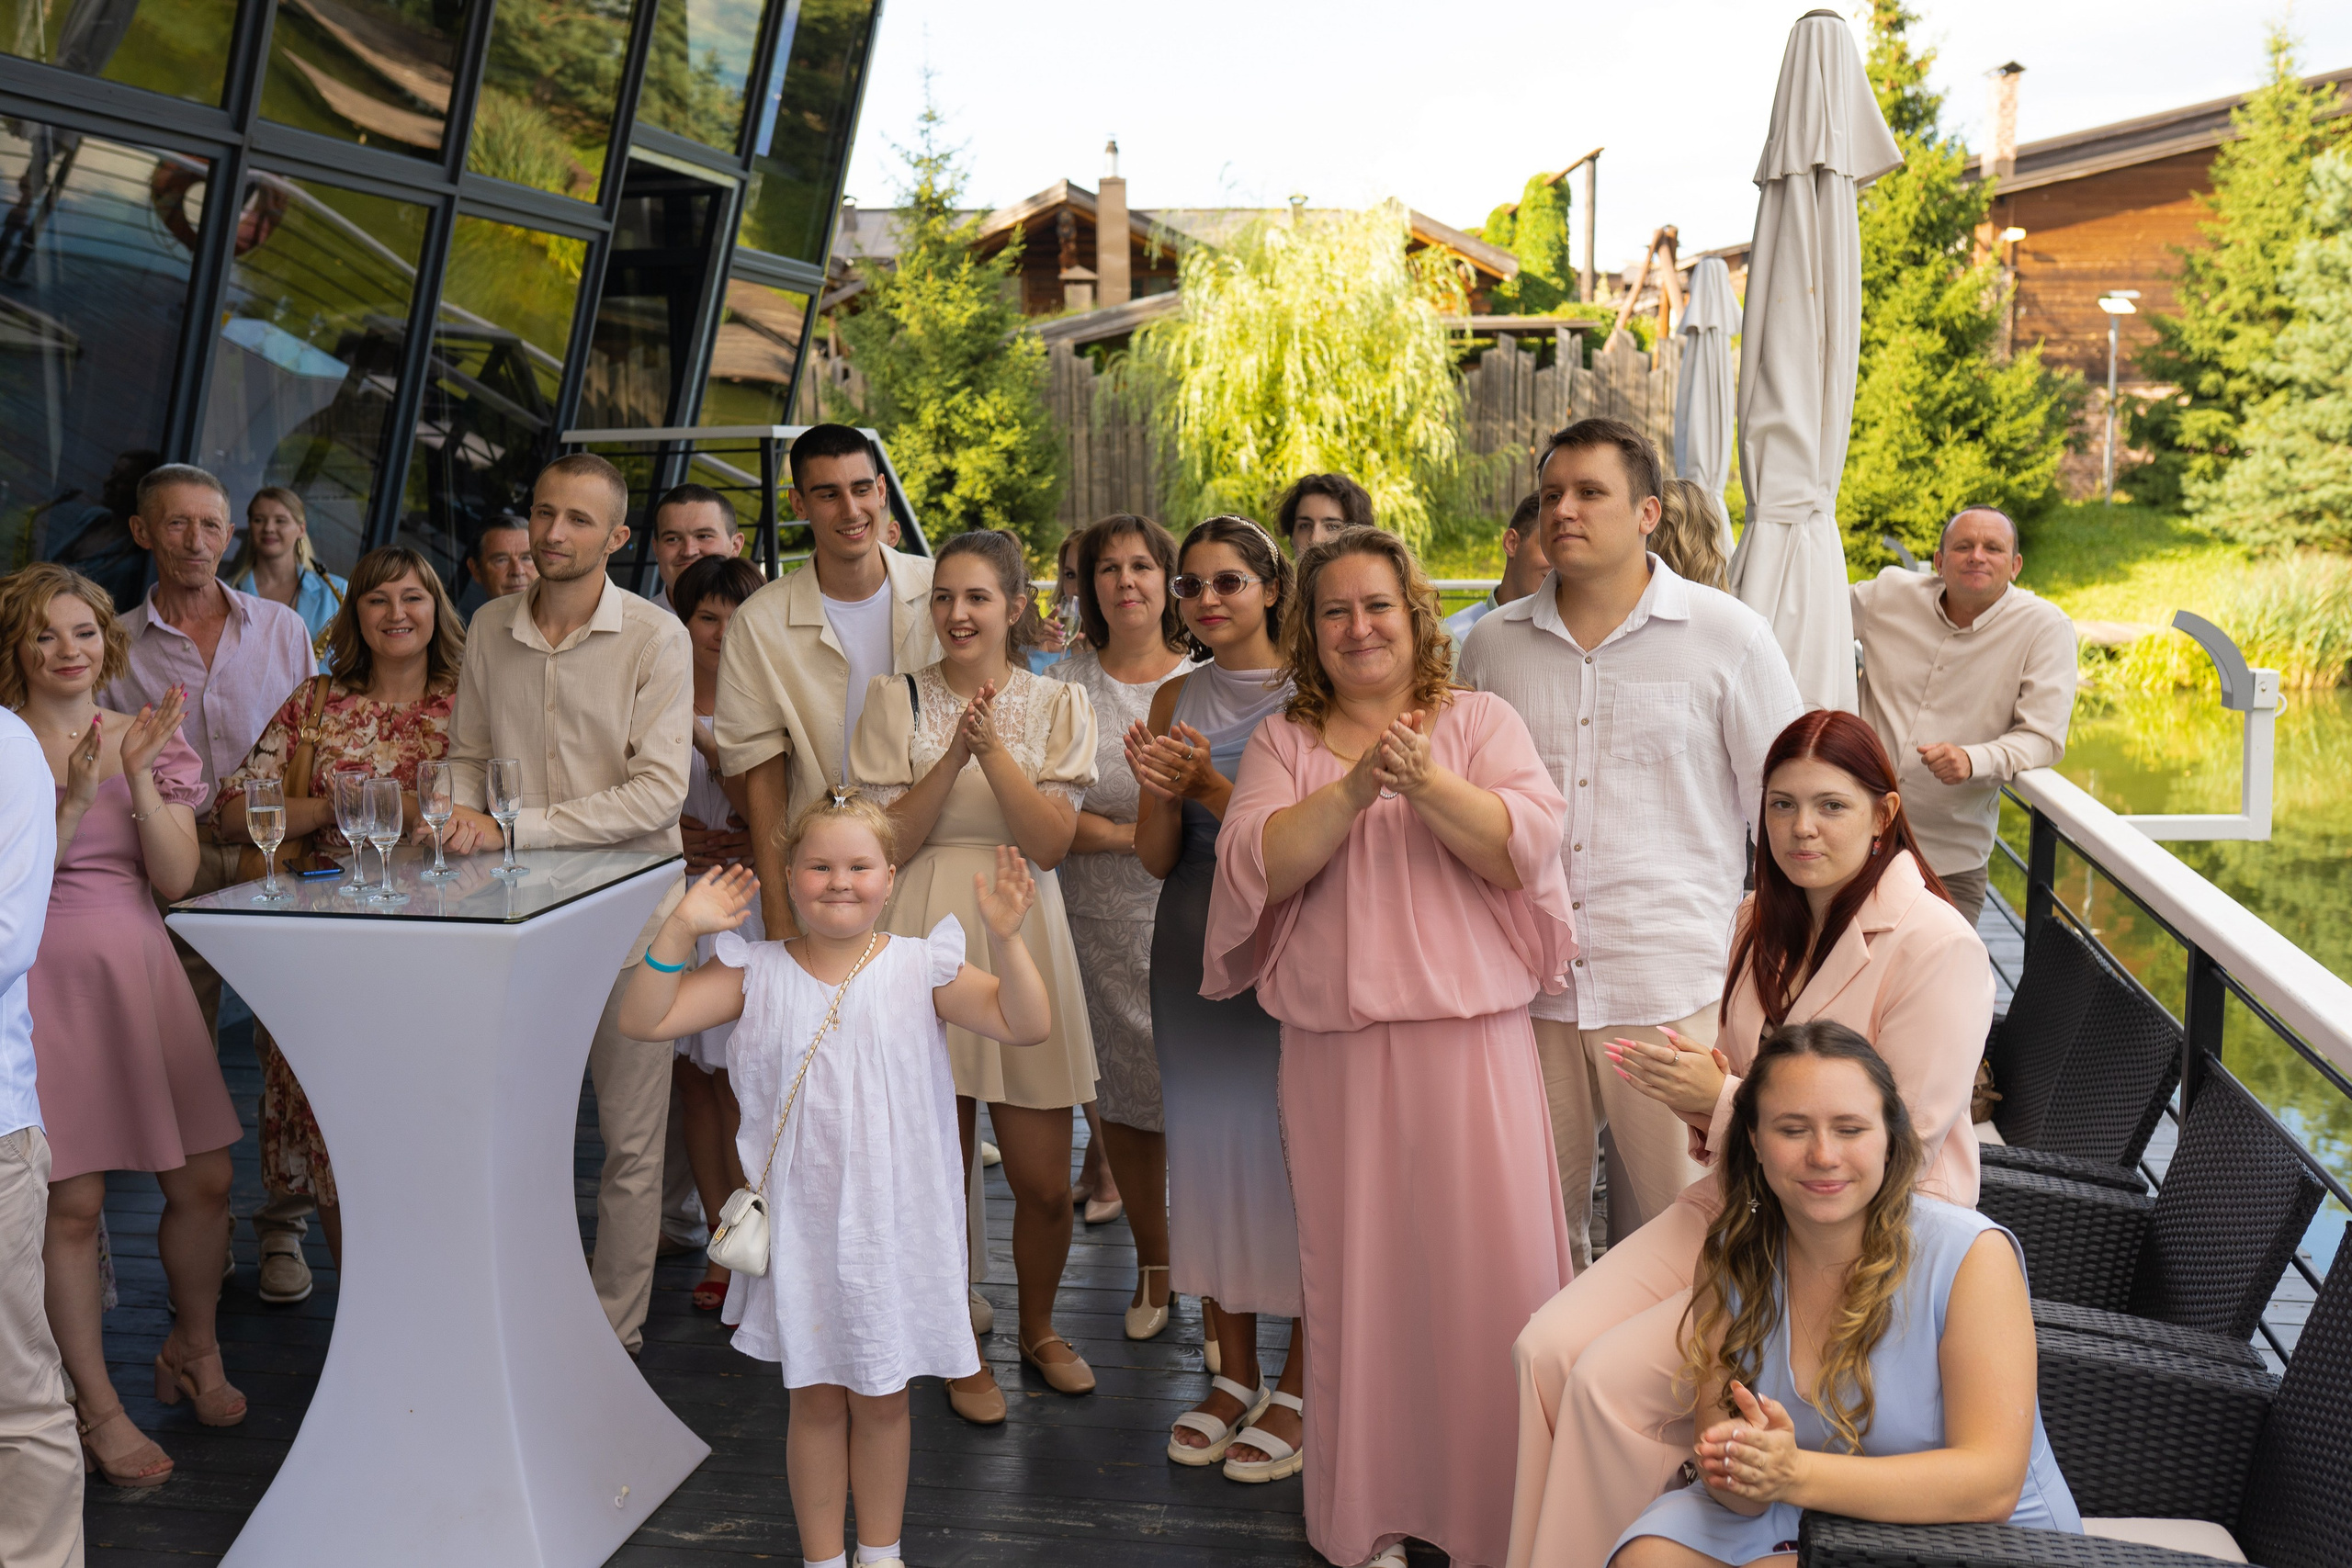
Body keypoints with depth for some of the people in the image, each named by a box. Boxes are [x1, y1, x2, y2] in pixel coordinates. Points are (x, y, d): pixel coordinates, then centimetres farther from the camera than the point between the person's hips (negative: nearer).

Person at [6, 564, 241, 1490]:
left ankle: (192, 1351, 29)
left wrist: (141, 777, -13)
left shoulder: (147, 738, 8)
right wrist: (75, 799, -20)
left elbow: (175, 878, -1)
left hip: (139, 971, 4)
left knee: (204, 1180, 4)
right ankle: (96, 1406, 13)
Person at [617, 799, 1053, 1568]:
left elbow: (1026, 1023, -15)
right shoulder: (758, 973, -3)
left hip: (891, 1224, 0)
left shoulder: (921, 968, -6)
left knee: (881, 1399, 14)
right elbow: (645, 1017, -8)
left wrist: (1005, 937, -29)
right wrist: (680, 929, -19)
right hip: (801, 1225, 1)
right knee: (815, 1401, 13)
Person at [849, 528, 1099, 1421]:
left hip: (1021, 940, 1)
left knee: (1045, 1185, 3)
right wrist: (954, 755, -14)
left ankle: (1038, 1330, 30)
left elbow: (1051, 843, -5)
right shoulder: (896, 701, 4)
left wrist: (992, 747, -16)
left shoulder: (1057, 705, 6)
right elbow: (886, 840, -4)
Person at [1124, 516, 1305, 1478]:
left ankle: (1297, 1389, 11)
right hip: (1193, 942, 5)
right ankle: (1232, 1374, 24)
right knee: (1206, 1145, 9)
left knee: (1292, 1141, -3)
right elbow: (1156, 858, 6)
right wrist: (1161, 788, -14)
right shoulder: (1174, 702, 9)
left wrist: (1211, 787, -20)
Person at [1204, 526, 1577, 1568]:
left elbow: (1526, 845, -6)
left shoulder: (1481, 722, 8)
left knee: (1485, 1266, -1)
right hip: (1335, 1048, 1)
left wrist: (1426, 780, -20)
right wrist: (1357, 787, -16)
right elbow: (1258, 864, -4)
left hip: (1470, 1041, -1)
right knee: (1355, 1276, 5)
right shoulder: (1282, 743, 11)